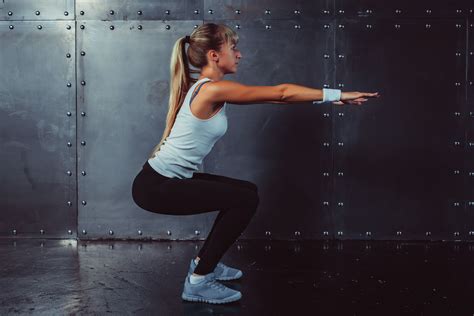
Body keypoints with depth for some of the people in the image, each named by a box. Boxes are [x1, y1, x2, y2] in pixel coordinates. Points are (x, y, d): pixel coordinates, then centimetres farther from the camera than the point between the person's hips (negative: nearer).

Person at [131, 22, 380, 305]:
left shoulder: (209, 88, 10)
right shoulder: (212, 90, -20)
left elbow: (272, 96, 11)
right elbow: (281, 93, -17)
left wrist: (328, 97, 11)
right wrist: (336, 94, -10)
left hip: (169, 179, 10)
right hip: (156, 186, -10)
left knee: (247, 191, 14)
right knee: (245, 200, -14)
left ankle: (204, 261, 23)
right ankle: (198, 281, -5)